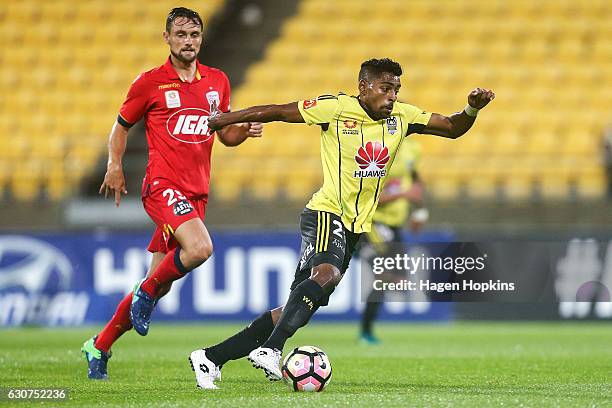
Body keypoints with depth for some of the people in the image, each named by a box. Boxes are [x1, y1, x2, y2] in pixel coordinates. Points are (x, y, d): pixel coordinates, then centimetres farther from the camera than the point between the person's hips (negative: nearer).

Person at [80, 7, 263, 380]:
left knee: (158, 285, 6)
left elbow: (226, 134, 20)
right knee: (200, 248, -31)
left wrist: (246, 130, -1)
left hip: (197, 193, 5)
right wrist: (115, 165, -1)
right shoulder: (150, 83, -1)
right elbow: (122, 125, 11)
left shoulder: (218, 81, 11)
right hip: (163, 185, -5)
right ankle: (146, 293, -4)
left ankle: (99, 347, 21)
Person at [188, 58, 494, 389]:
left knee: (296, 309, 3)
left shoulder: (402, 117, 6)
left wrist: (472, 109, -9)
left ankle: (212, 357, 8)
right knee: (327, 272, -37)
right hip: (326, 213, -6)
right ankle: (269, 349, -41)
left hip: (356, 226, 6)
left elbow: (452, 128, 12)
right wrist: (225, 120, 4)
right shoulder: (336, 108, -9)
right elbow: (276, 112, -3)